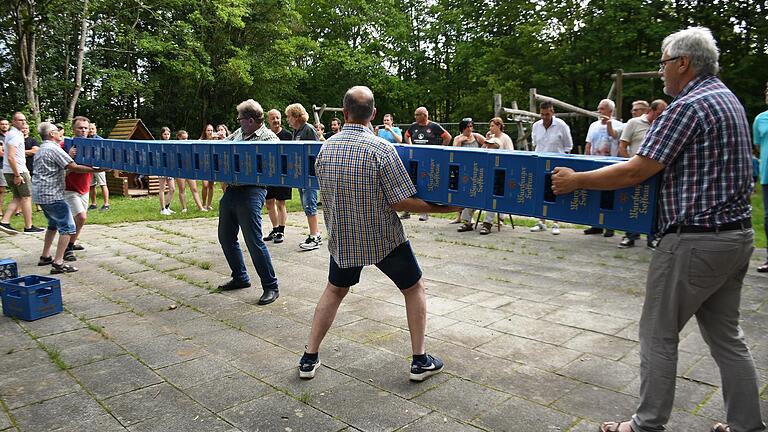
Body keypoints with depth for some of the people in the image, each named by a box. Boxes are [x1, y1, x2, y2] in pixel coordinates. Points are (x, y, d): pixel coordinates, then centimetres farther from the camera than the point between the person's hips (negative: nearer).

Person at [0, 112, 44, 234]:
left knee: (18, 198, 14)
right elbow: (10, 157, -24)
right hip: (18, 170, -9)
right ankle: (28, 227, 4)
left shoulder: (10, 133, 18)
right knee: (26, 197, 0)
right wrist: (17, 175, -22)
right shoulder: (15, 135, -15)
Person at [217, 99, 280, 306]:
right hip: (230, 190, 8)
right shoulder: (239, 133, 15)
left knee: (254, 242, -9)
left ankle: (270, 287, 3)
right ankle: (240, 278, 32)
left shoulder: (269, 138, -9)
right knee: (226, 238, 16)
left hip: (250, 192, -8)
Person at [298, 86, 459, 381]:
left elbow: (329, 195, 8)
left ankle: (309, 358, 25)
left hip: (342, 238, 4)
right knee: (414, 289, 17)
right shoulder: (381, 149, -19)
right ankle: (420, 361, 20)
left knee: (335, 290, 25)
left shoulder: (325, 148, -4)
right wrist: (442, 208, -8)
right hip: (383, 238, -4)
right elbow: (399, 202, -18)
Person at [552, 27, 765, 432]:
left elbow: (635, 172, -21)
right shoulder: (728, 99, 15)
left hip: (695, 241, -10)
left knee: (659, 335, 3)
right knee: (725, 334, 17)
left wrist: (576, 179, -12)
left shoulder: (688, 106, -16)